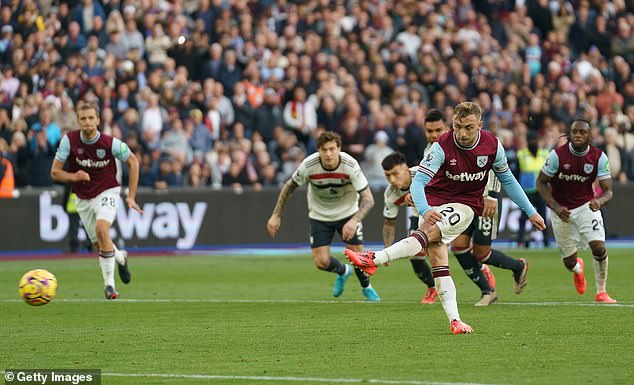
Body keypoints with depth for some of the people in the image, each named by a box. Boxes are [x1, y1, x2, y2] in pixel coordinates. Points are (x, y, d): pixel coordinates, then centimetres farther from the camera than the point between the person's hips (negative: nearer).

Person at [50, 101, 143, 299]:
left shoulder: (110, 143, -19)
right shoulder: (69, 140, -15)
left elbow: (133, 162, -1)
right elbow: (55, 172, -8)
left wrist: (131, 196, -2)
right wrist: (74, 176, -29)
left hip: (107, 192, -3)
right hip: (83, 199, 3)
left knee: (101, 229, -29)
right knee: (99, 245, 9)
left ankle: (109, 284, -20)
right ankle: (120, 257, 46)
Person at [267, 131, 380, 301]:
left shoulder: (350, 165, -29)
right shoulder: (308, 166, -26)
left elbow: (368, 199, -28)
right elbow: (289, 186, -7)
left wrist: (354, 220, -44)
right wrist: (276, 215, -8)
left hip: (347, 212, -1)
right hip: (319, 215, 1)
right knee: (321, 262, -8)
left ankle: (366, 287, 27)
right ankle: (343, 271, 29)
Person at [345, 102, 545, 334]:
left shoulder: (492, 146, -9)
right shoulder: (443, 146, -17)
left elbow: (507, 180, 9)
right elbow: (418, 182, -22)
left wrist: (530, 212, 13)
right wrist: (424, 211, -42)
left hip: (465, 205, -1)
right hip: (434, 202, 1)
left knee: (428, 232, -28)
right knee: (436, 258, -15)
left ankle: (374, 260, -42)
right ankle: (454, 320, -17)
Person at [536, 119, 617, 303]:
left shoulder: (599, 157, -13)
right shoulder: (557, 155, -18)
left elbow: (608, 191, -13)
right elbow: (541, 183, -7)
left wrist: (599, 201, -37)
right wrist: (555, 207, -20)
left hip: (586, 205, 1)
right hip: (561, 210, 0)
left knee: (598, 246, -22)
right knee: (569, 261, 4)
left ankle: (601, 292, -2)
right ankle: (577, 269, 44)